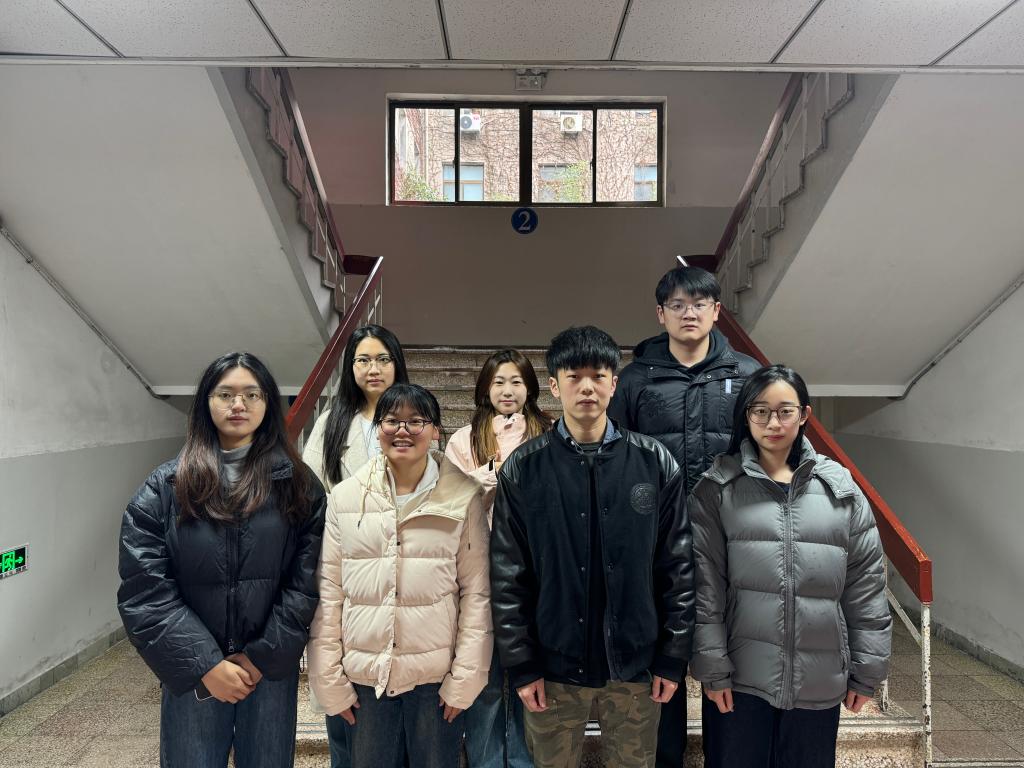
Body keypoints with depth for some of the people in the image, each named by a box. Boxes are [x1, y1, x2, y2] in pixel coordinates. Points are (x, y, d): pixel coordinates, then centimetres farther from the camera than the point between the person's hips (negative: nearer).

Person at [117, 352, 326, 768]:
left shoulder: (297, 485, -2)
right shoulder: (165, 486, -2)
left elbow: (306, 582, -6)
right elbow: (144, 588, -7)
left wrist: (263, 657, -11)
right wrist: (204, 664, -12)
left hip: (272, 668, 0)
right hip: (193, 673, 0)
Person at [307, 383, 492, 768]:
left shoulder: (463, 496, -5)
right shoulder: (345, 496, -1)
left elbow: (476, 593, -4)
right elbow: (328, 592, 1)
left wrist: (464, 679, -7)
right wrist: (330, 679, -1)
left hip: (437, 678, -1)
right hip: (364, 677, 2)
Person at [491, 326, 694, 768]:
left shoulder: (655, 463, -4)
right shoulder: (523, 470, -6)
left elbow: (678, 568, -1)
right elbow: (507, 576, -5)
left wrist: (673, 658, -2)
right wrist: (521, 665, -6)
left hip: (636, 666, 1)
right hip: (553, 667, 0)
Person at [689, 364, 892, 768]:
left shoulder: (840, 488, 3)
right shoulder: (718, 488, -4)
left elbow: (866, 585, 5)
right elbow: (705, 585, -6)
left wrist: (867, 670, 5)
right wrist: (712, 667, -9)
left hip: (820, 682, 2)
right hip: (739, 678, -2)